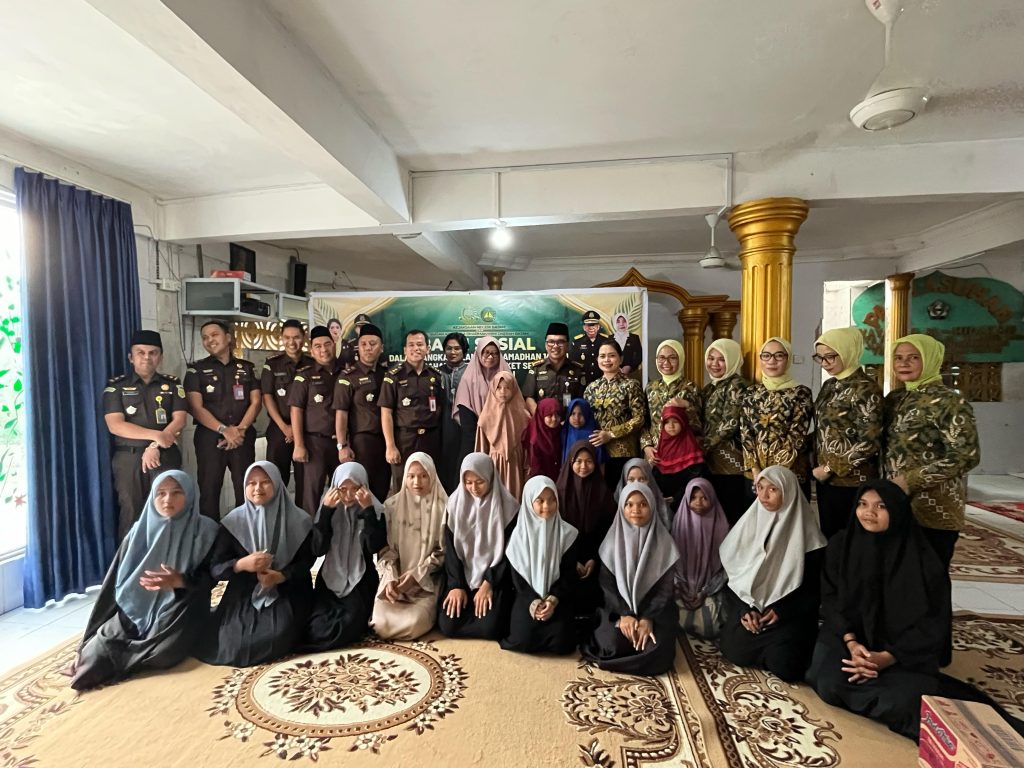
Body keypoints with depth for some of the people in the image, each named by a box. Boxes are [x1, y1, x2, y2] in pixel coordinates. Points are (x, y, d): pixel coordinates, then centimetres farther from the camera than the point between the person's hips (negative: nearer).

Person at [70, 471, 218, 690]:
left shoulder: (205, 531, -9)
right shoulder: (140, 531, -1)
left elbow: (208, 577, -2)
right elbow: (115, 582, 5)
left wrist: (180, 581, -23)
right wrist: (91, 638, 3)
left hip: (179, 611, -2)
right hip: (136, 609, 2)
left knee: (162, 653, -27)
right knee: (101, 646, -24)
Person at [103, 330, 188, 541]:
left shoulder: (172, 385, 8)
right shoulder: (116, 386, 4)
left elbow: (179, 420, -2)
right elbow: (115, 425, -8)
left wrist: (155, 447, -14)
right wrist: (156, 435, -16)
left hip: (165, 456, 1)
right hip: (128, 457, 0)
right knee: (130, 512, 3)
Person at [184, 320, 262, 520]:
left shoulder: (247, 368, 9)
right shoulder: (197, 370, 4)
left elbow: (256, 402, 3)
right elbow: (196, 408, -5)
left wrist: (240, 429, -12)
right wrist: (224, 430, -16)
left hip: (244, 437, 1)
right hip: (209, 438, -1)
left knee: (246, 489, 4)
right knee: (209, 490, 2)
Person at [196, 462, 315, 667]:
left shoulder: (297, 520, -6)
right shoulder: (234, 521, -2)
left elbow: (306, 561, -2)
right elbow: (215, 568, -2)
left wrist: (280, 576, -20)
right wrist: (242, 564, -22)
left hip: (286, 593, -2)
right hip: (244, 594, 2)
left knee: (277, 639, -22)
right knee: (230, 642, -14)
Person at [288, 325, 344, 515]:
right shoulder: (305, 375, 0)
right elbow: (296, 410, -4)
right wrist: (299, 445, -10)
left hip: (340, 441, 3)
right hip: (315, 441, -3)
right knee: (311, 490, 1)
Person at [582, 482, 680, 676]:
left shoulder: (663, 540, -4)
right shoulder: (613, 539, -2)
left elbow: (666, 587, -5)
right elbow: (606, 583, -3)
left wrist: (648, 618, -18)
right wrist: (624, 614, -17)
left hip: (655, 609, 0)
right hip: (619, 607, 0)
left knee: (658, 651, -27)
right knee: (614, 644, -27)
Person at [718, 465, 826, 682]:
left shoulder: (805, 532, -8)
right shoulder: (749, 523, 0)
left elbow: (815, 586, -4)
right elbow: (733, 570, 3)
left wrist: (782, 611, -13)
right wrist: (744, 610, -9)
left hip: (790, 612, -2)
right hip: (749, 604, 3)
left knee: (784, 666, -21)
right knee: (735, 653, -16)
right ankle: (767, 646, 16)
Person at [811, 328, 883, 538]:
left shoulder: (865, 389, -12)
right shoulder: (829, 386, 10)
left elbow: (870, 442, -17)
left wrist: (831, 468, -15)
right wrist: (818, 465, 6)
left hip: (852, 481, -7)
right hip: (825, 479, 7)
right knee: (828, 538, 15)